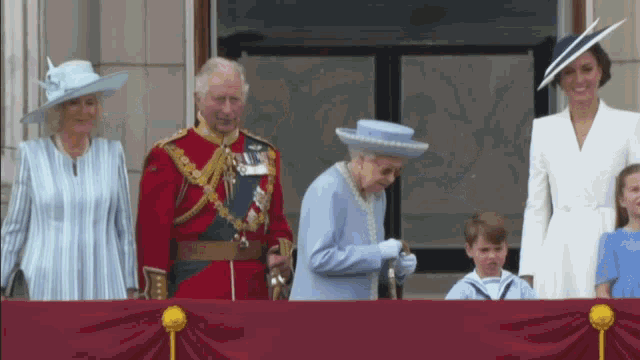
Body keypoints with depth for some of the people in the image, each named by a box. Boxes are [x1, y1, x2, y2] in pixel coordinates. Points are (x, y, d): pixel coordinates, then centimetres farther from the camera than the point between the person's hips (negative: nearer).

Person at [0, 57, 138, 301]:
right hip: (46, 289, -1)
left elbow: (124, 227, 9)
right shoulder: (32, 155, 1)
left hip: (103, 289, 1)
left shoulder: (112, 154, 5)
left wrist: (130, 291, 7)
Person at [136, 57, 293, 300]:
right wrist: (157, 298, -11)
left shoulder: (265, 155, 13)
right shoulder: (169, 157, -2)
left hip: (252, 292, 5)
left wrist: (279, 250, -3)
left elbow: (276, 221, 20)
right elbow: (153, 231, -5)